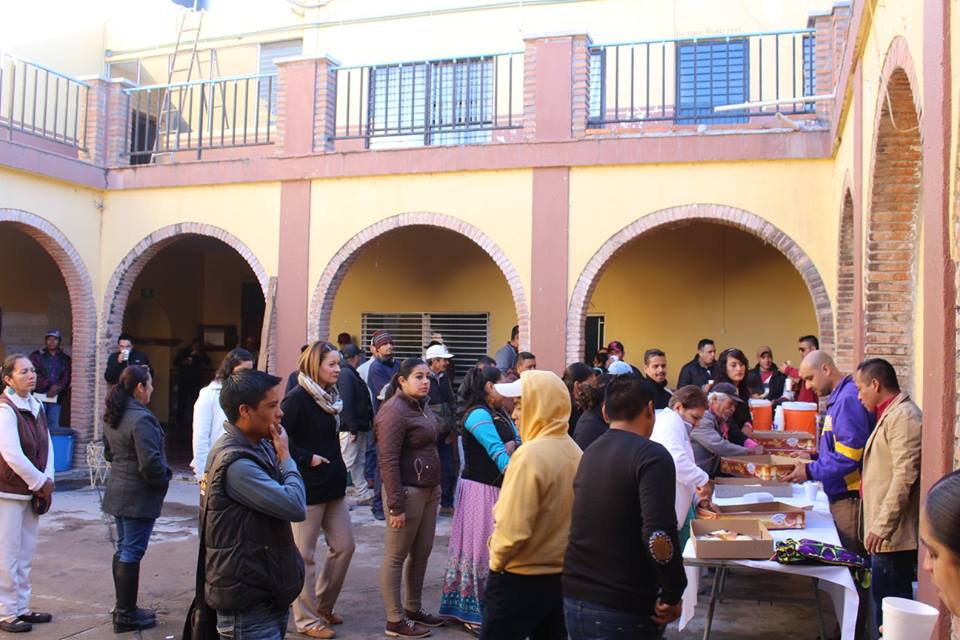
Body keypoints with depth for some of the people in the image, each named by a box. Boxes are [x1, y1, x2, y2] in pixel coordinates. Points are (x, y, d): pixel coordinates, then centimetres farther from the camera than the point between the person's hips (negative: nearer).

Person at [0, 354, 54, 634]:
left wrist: (46, 480, -3)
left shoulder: (36, 406, 7)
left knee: (26, 552, 15)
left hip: (33, 490, 8)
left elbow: (47, 444, 9)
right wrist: (41, 482, -13)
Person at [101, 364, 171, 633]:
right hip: (138, 495, -10)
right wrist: (163, 481, -9)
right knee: (132, 552, -1)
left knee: (123, 548, 17)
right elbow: (150, 462, -25)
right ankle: (126, 615, 7)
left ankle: (124, 608, 27)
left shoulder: (113, 416, 8)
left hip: (118, 489, 10)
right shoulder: (142, 418, -22)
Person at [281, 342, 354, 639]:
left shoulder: (331, 397, 9)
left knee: (344, 546, 12)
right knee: (304, 556, 4)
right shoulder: (298, 398, -15)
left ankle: (323, 605, 28)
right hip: (307, 487, -8)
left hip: (333, 486, 8)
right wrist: (306, 458, -18)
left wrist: (337, 467, 11)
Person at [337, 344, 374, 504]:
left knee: (359, 462, 14)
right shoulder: (346, 374, -15)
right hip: (351, 428, -11)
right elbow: (346, 403, -22)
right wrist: (353, 429, -22)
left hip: (359, 428, 11)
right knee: (347, 462, -6)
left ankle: (363, 495, 21)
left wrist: (365, 425, 16)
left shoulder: (350, 373, 16)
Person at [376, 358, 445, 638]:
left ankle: (413, 609, 30)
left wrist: (436, 487, 15)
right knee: (396, 557, 2)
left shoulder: (420, 405, 11)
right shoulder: (394, 411, -16)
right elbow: (388, 461, -20)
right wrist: (396, 505, -22)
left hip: (429, 489, 9)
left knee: (422, 552, 15)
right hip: (408, 491, -9)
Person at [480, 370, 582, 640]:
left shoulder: (531, 454, -22)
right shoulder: (575, 451, 1)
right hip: (562, 575, 7)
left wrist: (496, 560, -7)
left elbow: (514, 528, -23)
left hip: (519, 579, -7)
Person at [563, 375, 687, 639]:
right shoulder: (651, 456, -14)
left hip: (574, 599, 7)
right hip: (624, 609, -7)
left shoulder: (590, 454, 10)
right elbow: (659, 534, -26)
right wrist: (673, 595, -15)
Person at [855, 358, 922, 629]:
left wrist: (882, 526, -20)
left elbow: (905, 476, -21)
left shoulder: (904, 416, -14)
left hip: (893, 535, -10)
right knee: (884, 599, 13)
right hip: (888, 533, 10)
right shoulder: (890, 415, 17)